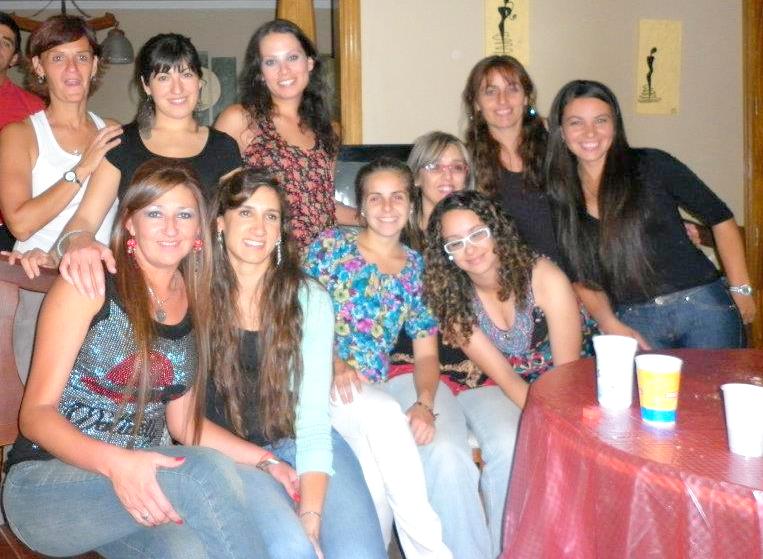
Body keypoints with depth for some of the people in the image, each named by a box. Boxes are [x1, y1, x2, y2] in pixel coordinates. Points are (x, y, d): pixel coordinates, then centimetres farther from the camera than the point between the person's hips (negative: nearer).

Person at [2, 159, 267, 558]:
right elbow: (36, 414, -10)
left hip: (139, 480, 4)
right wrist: (115, 462, -28)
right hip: (45, 484, -4)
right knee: (205, 468, -31)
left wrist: (264, 459, 2)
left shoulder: (195, 304, 9)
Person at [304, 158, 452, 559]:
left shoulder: (416, 267, 14)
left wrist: (425, 403, -9)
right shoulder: (331, 244, 6)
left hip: (371, 392, 2)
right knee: (384, 412, -32)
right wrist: (335, 365, -18)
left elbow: (426, 351, 10)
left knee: (376, 469, -31)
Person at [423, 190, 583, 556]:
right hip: (491, 388, 0)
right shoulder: (450, 296, -13)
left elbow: (568, 371, -16)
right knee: (508, 447, -30)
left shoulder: (544, 278, -19)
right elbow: (502, 375, -14)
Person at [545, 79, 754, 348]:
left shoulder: (651, 166, -4)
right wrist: (610, 325, -7)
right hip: (635, 323, 1)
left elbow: (720, 218, 2)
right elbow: (580, 276, 7)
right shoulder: (560, 197, 3)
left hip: (701, 305, -1)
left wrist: (741, 290, 0)